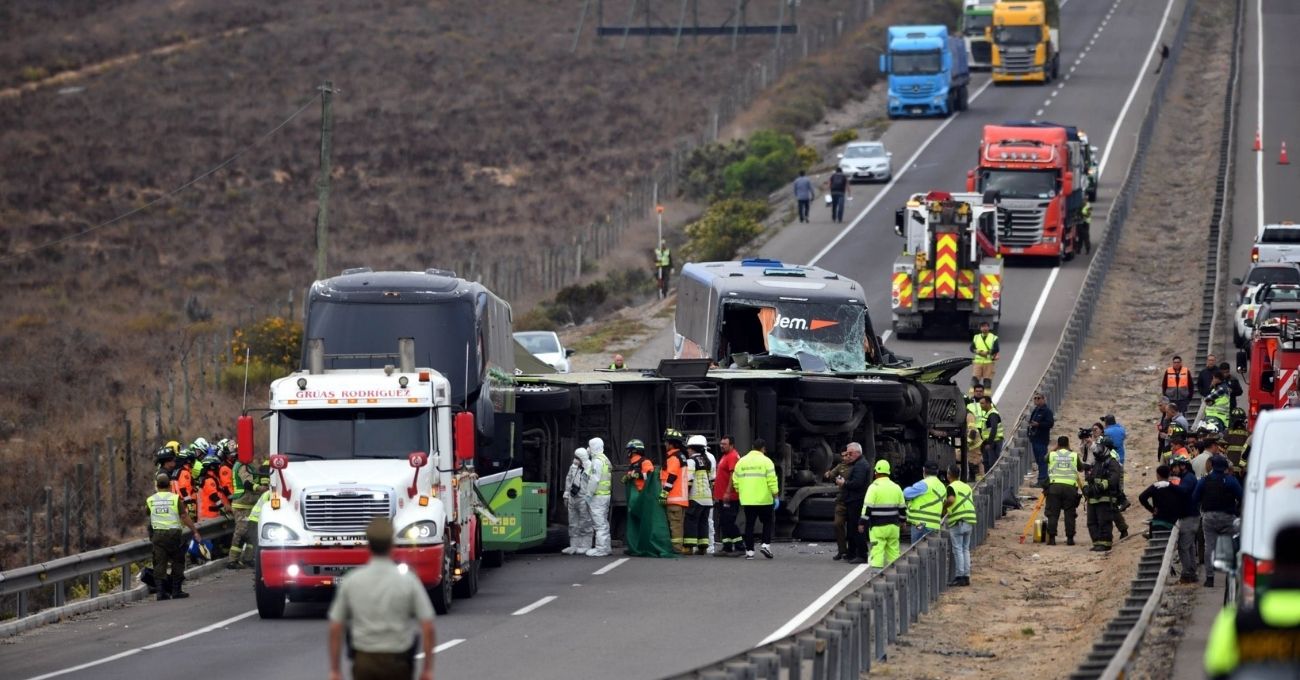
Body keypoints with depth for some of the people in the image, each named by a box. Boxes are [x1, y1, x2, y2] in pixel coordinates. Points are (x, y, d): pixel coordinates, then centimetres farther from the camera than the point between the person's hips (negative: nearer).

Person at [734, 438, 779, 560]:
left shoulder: (741, 462, 7)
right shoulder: (766, 461, -6)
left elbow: (736, 481, 8)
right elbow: (772, 481, -10)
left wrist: (740, 493, 20)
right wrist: (775, 496, -4)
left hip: (747, 500, 3)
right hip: (764, 499, -3)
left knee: (749, 524, 7)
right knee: (768, 522, 11)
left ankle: (749, 551, 5)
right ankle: (766, 544, -4)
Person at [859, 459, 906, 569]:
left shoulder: (874, 487, -10)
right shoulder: (896, 488, 10)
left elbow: (867, 507, -13)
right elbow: (902, 507, 19)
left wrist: (862, 523, -9)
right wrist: (901, 521, 32)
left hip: (878, 526, -6)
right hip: (893, 525, 6)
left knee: (877, 549, -8)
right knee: (893, 549, 14)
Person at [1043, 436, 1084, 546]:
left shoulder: (1052, 455, 8)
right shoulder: (1074, 455, 9)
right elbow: (1080, 468, 20)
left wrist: (1054, 449, 34)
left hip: (1054, 486, 0)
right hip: (1070, 487, 0)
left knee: (1052, 513, 3)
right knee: (1070, 514, 5)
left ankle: (1051, 538, -3)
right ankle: (1070, 538, 2)